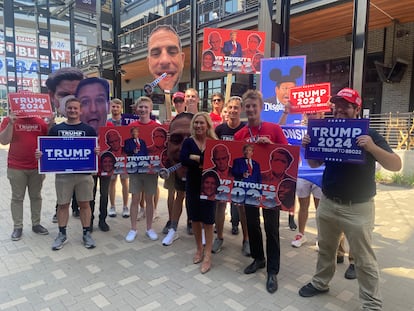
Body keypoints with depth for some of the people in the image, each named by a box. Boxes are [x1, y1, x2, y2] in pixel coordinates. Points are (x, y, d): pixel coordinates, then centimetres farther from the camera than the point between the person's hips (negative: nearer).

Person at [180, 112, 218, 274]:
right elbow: (183, 160, -17)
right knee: (195, 218, 13)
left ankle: (207, 255, 13)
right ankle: (199, 249, 32)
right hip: (192, 185, 3)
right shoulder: (188, 142, 0)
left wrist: (195, 158, -18)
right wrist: (205, 163, -20)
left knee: (207, 220, 2)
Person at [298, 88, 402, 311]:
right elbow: (314, 164, 11)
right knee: (325, 248, 20)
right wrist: (308, 146, -10)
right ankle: (320, 283, 40)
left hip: (358, 208, -4)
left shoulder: (369, 135, -9)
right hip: (327, 203, 5)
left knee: (364, 259, 5)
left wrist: (372, 147, -33)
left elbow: (396, 165, -16)